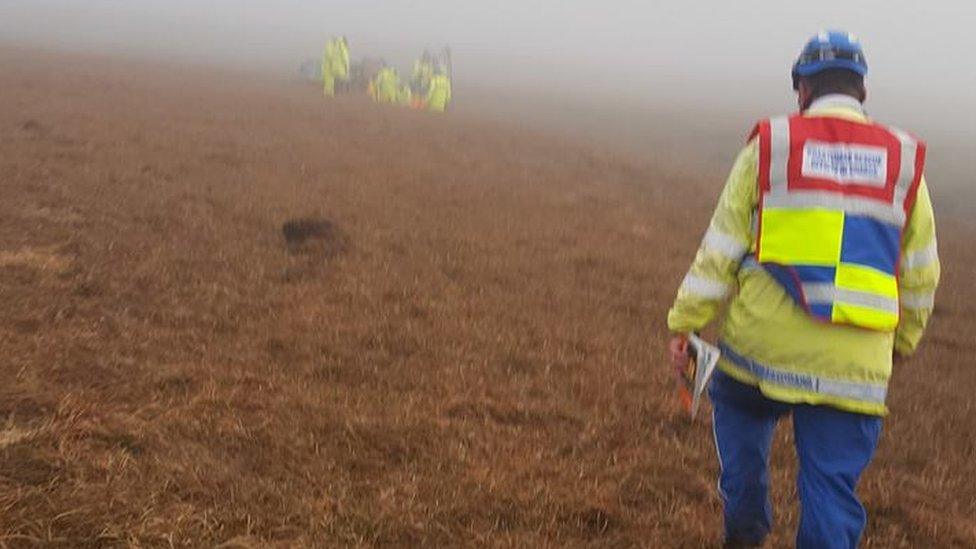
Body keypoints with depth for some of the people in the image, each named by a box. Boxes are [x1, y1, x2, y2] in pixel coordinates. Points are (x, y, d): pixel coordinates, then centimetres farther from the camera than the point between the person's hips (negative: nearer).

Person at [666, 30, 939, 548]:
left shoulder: (769, 146, 0)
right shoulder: (903, 160, 6)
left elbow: (722, 245, -2)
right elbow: (920, 274, 11)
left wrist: (684, 321, 4)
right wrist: (903, 340, 26)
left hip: (761, 344, 0)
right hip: (852, 367, 1)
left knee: (738, 410, 29)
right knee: (832, 486, 8)